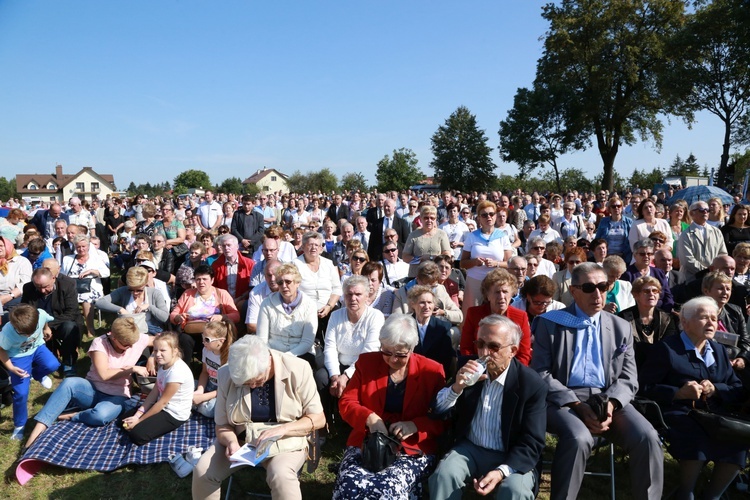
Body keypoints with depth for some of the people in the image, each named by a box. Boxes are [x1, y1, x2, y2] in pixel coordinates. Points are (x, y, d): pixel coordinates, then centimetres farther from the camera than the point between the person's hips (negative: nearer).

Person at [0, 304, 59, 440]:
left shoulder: (41, 315, -32)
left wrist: (46, 329, 16)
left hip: (37, 347, 3)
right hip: (19, 356, -2)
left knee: (52, 365, -27)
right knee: (21, 393, -7)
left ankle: (37, 374, 13)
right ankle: (19, 425, 18)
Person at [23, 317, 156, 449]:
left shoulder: (139, 339, -8)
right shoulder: (99, 343, -13)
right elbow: (104, 374, -21)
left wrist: (152, 358, -11)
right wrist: (132, 369, -23)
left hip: (116, 397, 0)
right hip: (93, 391, 0)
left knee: (101, 415, -37)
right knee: (69, 383, -34)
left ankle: (70, 416, -10)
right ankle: (39, 427, -32)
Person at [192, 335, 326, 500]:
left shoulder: (297, 369, -18)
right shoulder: (227, 374, -11)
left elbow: (318, 418, -12)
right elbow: (222, 424, -2)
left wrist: (282, 429, -26)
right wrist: (231, 441, -24)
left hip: (286, 441, -3)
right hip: (239, 438, 4)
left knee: (281, 476, -33)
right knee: (202, 471, -16)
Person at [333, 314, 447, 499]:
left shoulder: (432, 371, 1)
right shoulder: (367, 362, 7)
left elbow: (443, 419, 2)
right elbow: (346, 403, 6)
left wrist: (414, 425, -16)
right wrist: (369, 418, -13)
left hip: (413, 450, -1)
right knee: (350, 484, -29)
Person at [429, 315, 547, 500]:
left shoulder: (533, 385, -14)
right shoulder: (469, 370, -3)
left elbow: (532, 443, -13)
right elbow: (438, 411, -1)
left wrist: (502, 471, -29)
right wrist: (456, 387, -22)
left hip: (510, 457, -2)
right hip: (470, 449, 2)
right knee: (443, 474, -26)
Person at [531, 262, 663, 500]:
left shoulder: (621, 327, 14)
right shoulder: (550, 323, 3)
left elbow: (628, 378, 10)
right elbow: (541, 374, -3)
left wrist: (611, 403, -12)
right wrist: (577, 405, -15)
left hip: (608, 399, 4)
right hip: (563, 399, -3)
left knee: (648, 438, -22)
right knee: (579, 438, -33)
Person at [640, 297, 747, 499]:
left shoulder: (720, 350, 21)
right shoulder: (667, 348, 1)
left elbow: (739, 391, 16)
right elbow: (645, 388, -3)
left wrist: (716, 389, -5)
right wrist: (679, 393, -16)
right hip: (679, 413, -5)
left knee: (738, 438, -24)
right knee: (697, 438, -35)